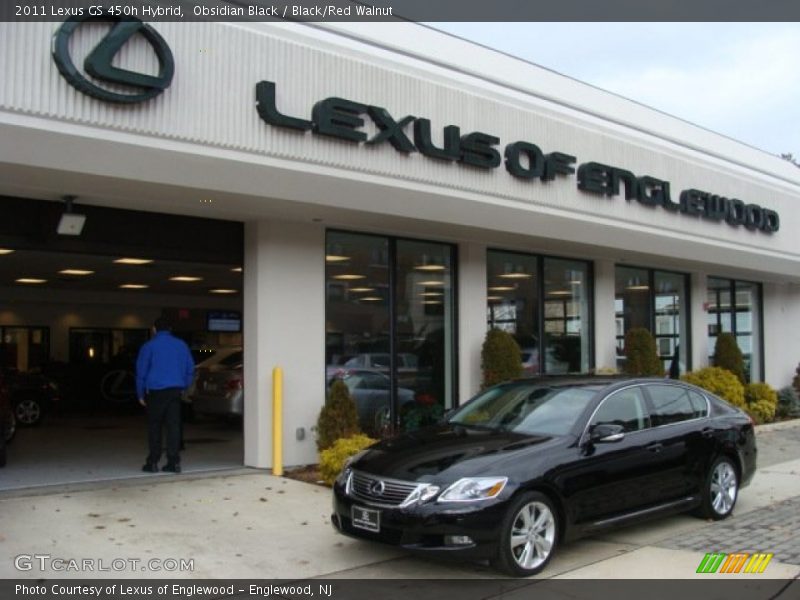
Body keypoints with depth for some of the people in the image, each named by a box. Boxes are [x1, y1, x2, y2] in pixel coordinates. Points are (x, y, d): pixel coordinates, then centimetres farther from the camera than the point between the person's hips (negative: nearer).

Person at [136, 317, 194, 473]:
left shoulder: (149, 346, -1)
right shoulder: (181, 345, 10)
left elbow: (141, 372, 1)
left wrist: (141, 394, 9)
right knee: (173, 426, 3)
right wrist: (183, 387, 20)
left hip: (156, 391, -3)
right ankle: (174, 462, 1)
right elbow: (190, 368, 14)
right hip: (175, 390, 3)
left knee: (154, 427, 6)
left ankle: (153, 462, 7)